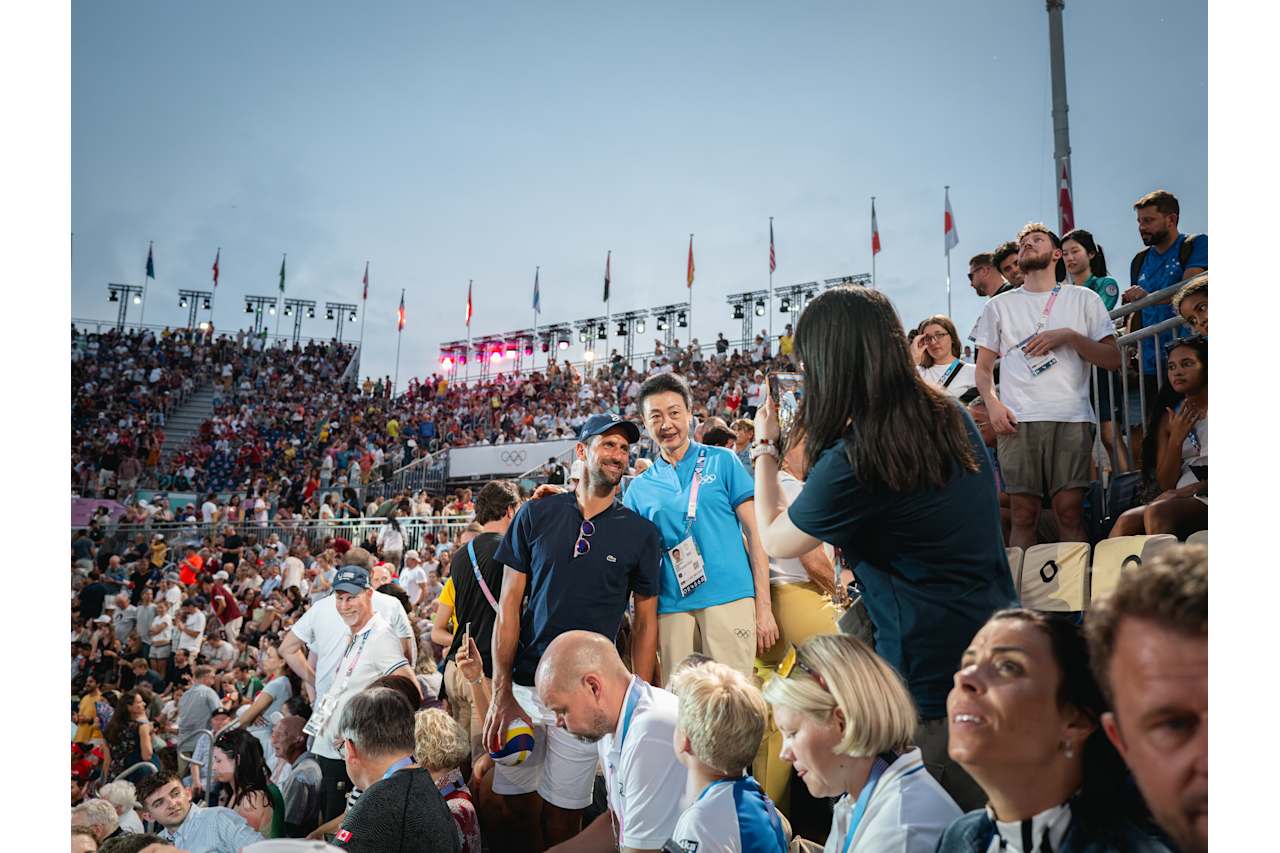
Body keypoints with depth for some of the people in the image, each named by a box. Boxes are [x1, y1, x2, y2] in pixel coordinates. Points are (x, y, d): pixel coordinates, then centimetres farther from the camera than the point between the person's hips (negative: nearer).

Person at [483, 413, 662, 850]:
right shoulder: (536, 514, 1)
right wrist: (501, 693, -4)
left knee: (563, 809, 5)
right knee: (513, 791, 9)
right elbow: (509, 604, 1)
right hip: (524, 683, 1)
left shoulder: (640, 532, 1)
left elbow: (645, 623, 4)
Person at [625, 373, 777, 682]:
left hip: (730, 600, -2)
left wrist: (764, 606, -5)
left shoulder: (722, 461, 5)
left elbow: (755, 533, 2)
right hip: (671, 609, 3)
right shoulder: (639, 488, 12)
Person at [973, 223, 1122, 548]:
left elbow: (1113, 359, 9)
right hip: (1017, 421, 1)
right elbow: (983, 367, 16)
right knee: (1023, 514, -3)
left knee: (1070, 511, -8)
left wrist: (1069, 336, -4)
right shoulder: (999, 306, 19)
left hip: (1071, 418, -1)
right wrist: (992, 404, -3)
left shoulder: (1083, 299, 15)